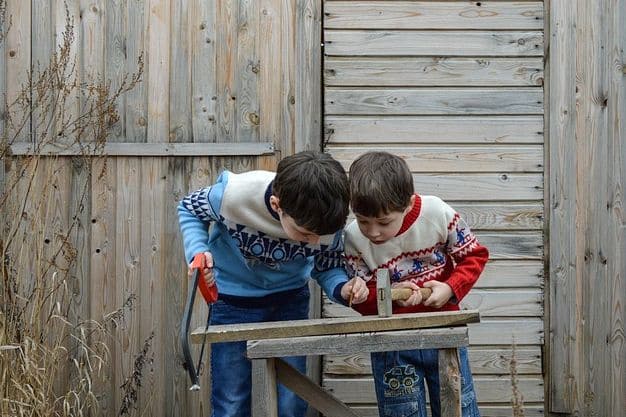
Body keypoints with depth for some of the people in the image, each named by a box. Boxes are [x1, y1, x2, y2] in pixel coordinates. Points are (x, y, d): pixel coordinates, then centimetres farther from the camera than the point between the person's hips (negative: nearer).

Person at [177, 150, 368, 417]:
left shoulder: (330, 221, -25)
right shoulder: (233, 194, -32)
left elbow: (328, 268, -4)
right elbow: (189, 210, -9)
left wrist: (342, 289, -27)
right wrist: (198, 253, -27)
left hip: (290, 299, 2)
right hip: (234, 299, -2)